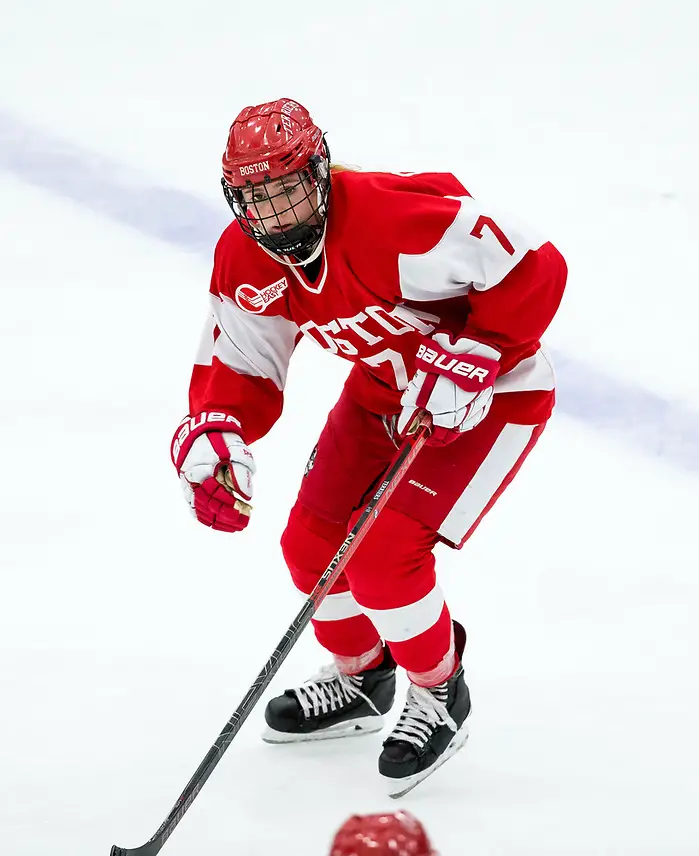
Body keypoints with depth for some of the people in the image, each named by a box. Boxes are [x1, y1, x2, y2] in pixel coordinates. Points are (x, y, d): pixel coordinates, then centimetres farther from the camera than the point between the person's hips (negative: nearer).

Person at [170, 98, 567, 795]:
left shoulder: (395, 219, -35)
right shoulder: (245, 260, -12)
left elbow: (535, 269, -32)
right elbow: (240, 364, -2)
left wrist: (468, 361, -33)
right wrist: (213, 434, -22)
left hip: (491, 390, -8)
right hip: (385, 387, 8)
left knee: (383, 561, -16)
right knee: (313, 542, 8)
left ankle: (441, 696, 11)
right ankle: (359, 681, 37)